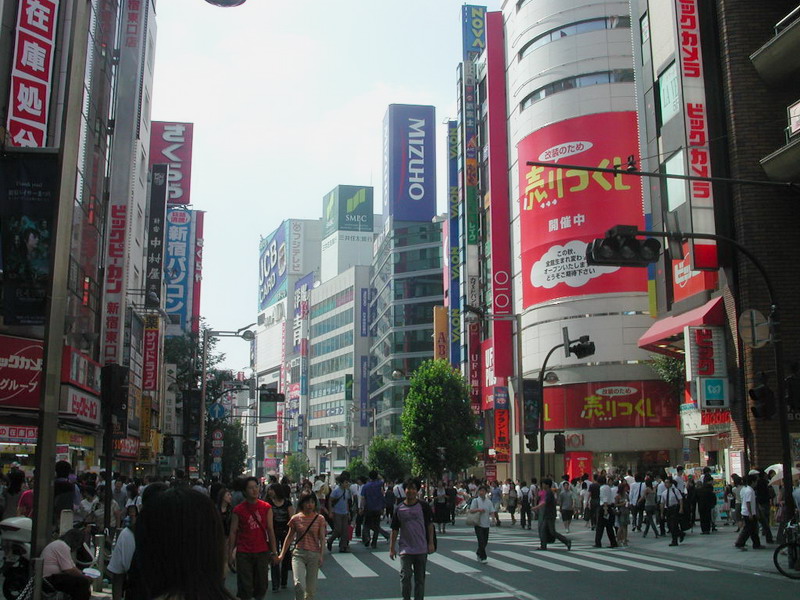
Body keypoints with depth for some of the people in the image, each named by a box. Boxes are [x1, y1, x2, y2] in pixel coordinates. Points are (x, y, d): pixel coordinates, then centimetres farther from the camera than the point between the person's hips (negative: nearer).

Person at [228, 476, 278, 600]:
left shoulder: (266, 507, 3)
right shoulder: (238, 510, -1)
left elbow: (270, 529, 4)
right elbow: (233, 532, 2)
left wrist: (273, 551, 0)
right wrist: (230, 554, -2)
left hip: (262, 552, 2)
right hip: (243, 553, -2)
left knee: (261, 586, 8)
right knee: (245, 587, -1)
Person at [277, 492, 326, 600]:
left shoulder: (320, 519, 0)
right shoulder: (295, 519, 1)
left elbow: (322, 539, 1)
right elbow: (289, 537, 9)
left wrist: (321, 555, -9)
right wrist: (282, 555, 6)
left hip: (314, 555, 1)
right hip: (298, 554, 0)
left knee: (311, 588, 6)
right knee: (299, 584, -19)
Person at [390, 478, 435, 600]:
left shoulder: (423, 506, -3)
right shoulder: (399, 509, 0)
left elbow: (430, 524, 3)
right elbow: (395, 529, 5)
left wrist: (431, 543, -2)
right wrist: (391, 548, 4)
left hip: (421, 549, 0)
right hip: (405, 549, 0)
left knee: (420, 578, 8)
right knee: (405, 576, -8)